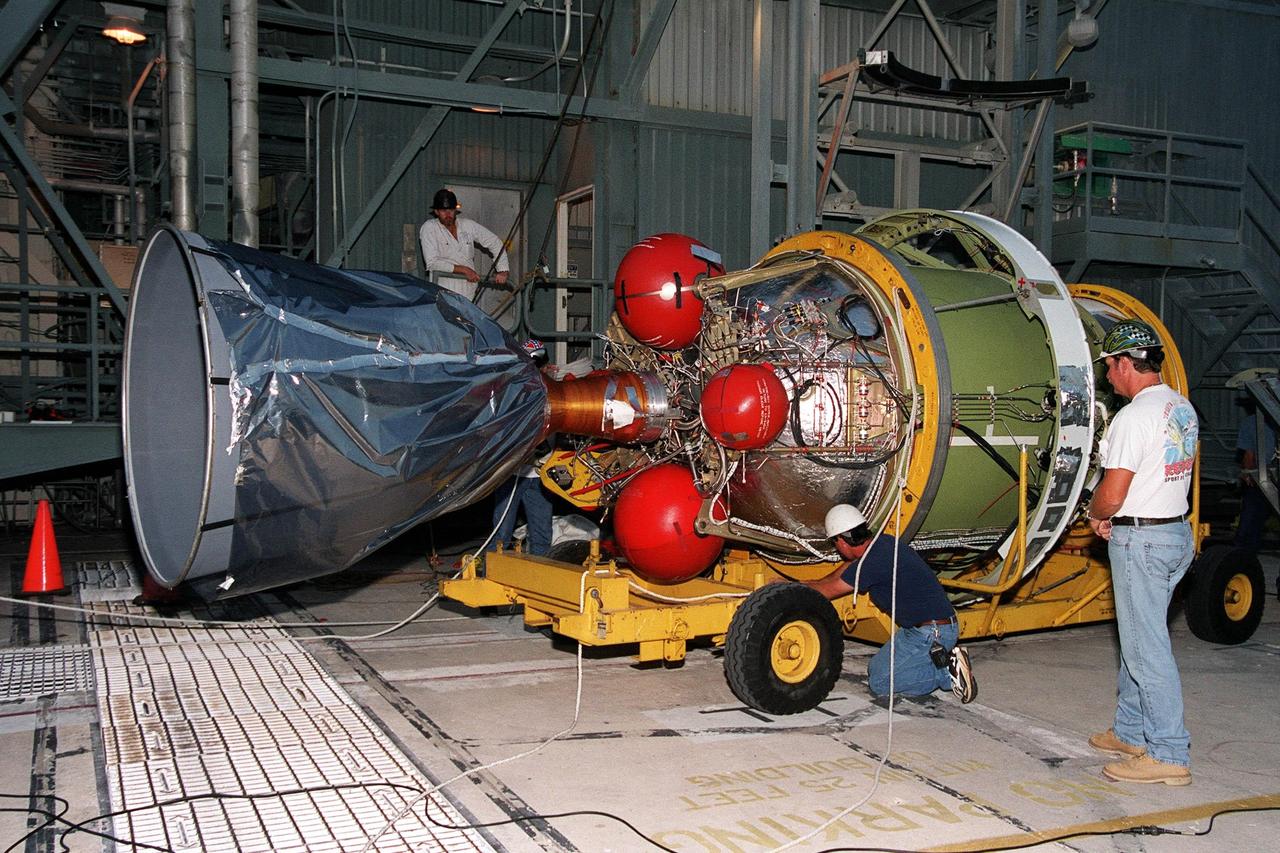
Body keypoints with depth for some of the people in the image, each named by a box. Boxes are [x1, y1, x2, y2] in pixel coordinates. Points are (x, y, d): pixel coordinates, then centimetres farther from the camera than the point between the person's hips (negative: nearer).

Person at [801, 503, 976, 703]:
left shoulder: (873, 562, -23)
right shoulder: (881, 542, 6)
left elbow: (826, 592, -11)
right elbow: (836, 576, 21)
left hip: (930, 634, -10)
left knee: (879, 683, -5)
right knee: (875, 669, 16)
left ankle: (947, 672, -7)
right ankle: (947, 658, 9)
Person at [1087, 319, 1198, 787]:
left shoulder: (1134, 417, -19)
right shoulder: (1183, 409, 11)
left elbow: (1112, 494, -20)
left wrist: (1095, 516, 2)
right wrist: (1114, 519, 14)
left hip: (1140, 541, -10)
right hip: (1176, 532, 10)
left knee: (1146, 648, -4)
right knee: (1139, 638, 18)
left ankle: (1169, 754, 0)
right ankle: (1131, 731, 28)